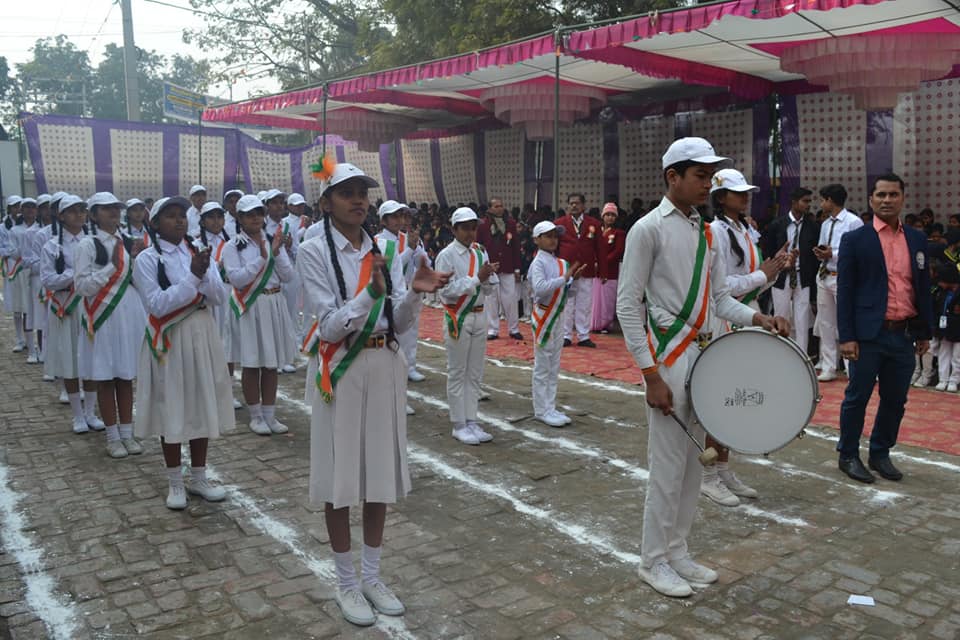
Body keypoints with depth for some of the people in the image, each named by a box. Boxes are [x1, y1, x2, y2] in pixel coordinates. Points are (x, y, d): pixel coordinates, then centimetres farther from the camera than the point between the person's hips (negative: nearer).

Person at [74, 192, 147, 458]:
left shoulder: (127, 242, 7)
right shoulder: (87, 245, -8)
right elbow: (83, 287, -13)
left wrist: (134, 261, -5)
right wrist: (112, 265, -16)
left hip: (130, 317, 5)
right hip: (103, 319, -5)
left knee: (126, 377, 12)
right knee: (105, 379, 5)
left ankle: (127, 433, 21)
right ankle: (112, 437, 15)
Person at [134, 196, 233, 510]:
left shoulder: (199, 251, 5)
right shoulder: (147, 259, -7)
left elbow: (220, 297, 0)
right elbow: (157, 304, -17)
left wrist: (204, 273, -17)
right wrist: (192, 277, -20)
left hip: (203, 335, 4)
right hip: (169, 340, -4)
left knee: (202, 405, 11)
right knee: (172, 408, 5)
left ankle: (199, 477, 25)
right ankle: (175, 482, 20)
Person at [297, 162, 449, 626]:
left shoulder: (384, 249, 5)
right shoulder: (314, 251, -8)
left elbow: (399, 323, 1)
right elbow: (330, 327, -16)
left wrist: (415, 292, -19)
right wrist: (372, 291, -29)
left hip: (385, 366, 4)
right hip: (342, 370, -4)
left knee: (381, 473, 12)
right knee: (341, 477, 5)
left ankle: (372, 577, 29)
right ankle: (346, 583, 23)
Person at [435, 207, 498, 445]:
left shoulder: (480, 253, 6)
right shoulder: (447, 255, -10)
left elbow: (489, 290, 7)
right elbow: (447, 290, -18)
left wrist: (488, 276, -14)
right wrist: (477, 278, -19)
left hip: (479, 316, 6)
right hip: (457, 318, -6)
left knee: (475, 374, 11)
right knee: (457, 374, 3)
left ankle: (471, 421, 21)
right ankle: (459, 425, 11)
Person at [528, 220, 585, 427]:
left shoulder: (561, 263, 10)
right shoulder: (538, 263, -14)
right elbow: (540, 288, -30)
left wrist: (573, 278, -1)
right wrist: (565, 278, -30)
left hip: (557, 317, 8)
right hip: (543, 317, -8)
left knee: (554, 367, 13)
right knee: (542, 367, 0)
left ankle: (550, 408, 22)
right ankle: (541, 410, 8)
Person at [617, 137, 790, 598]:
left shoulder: (706, 232, 13)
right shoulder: (648, 229, -10)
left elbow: (720, 298, 13)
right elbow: (628, 306, -13)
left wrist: (756, 318, -8)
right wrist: (651, 375, -17)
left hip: (703, 355, 8)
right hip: (668, 357, -7)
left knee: (693, 462, 14)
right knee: (668, 465, -1)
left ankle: (677, 552, 28)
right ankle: (654, 561, 15)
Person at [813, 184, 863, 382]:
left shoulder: (854, 223, -9)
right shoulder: (825, 224, 15)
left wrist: (833, 254, -18)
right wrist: (820, 254, 0)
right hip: (824, 275, 8)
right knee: (825, 324, 10)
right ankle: (828, 368, 19)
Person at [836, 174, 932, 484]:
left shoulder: (917, 240, 11)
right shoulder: (855, 239, -3)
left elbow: (923, 288, 14)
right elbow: (845, 291, -5)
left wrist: (924, 332, 12)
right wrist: (846, 337, -10)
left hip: (904, 335, 5)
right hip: (868, 335, -4)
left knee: (895, 400, 11)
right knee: (857, 397, 4)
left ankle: (880, 454, 27)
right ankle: (848, 455, 18)